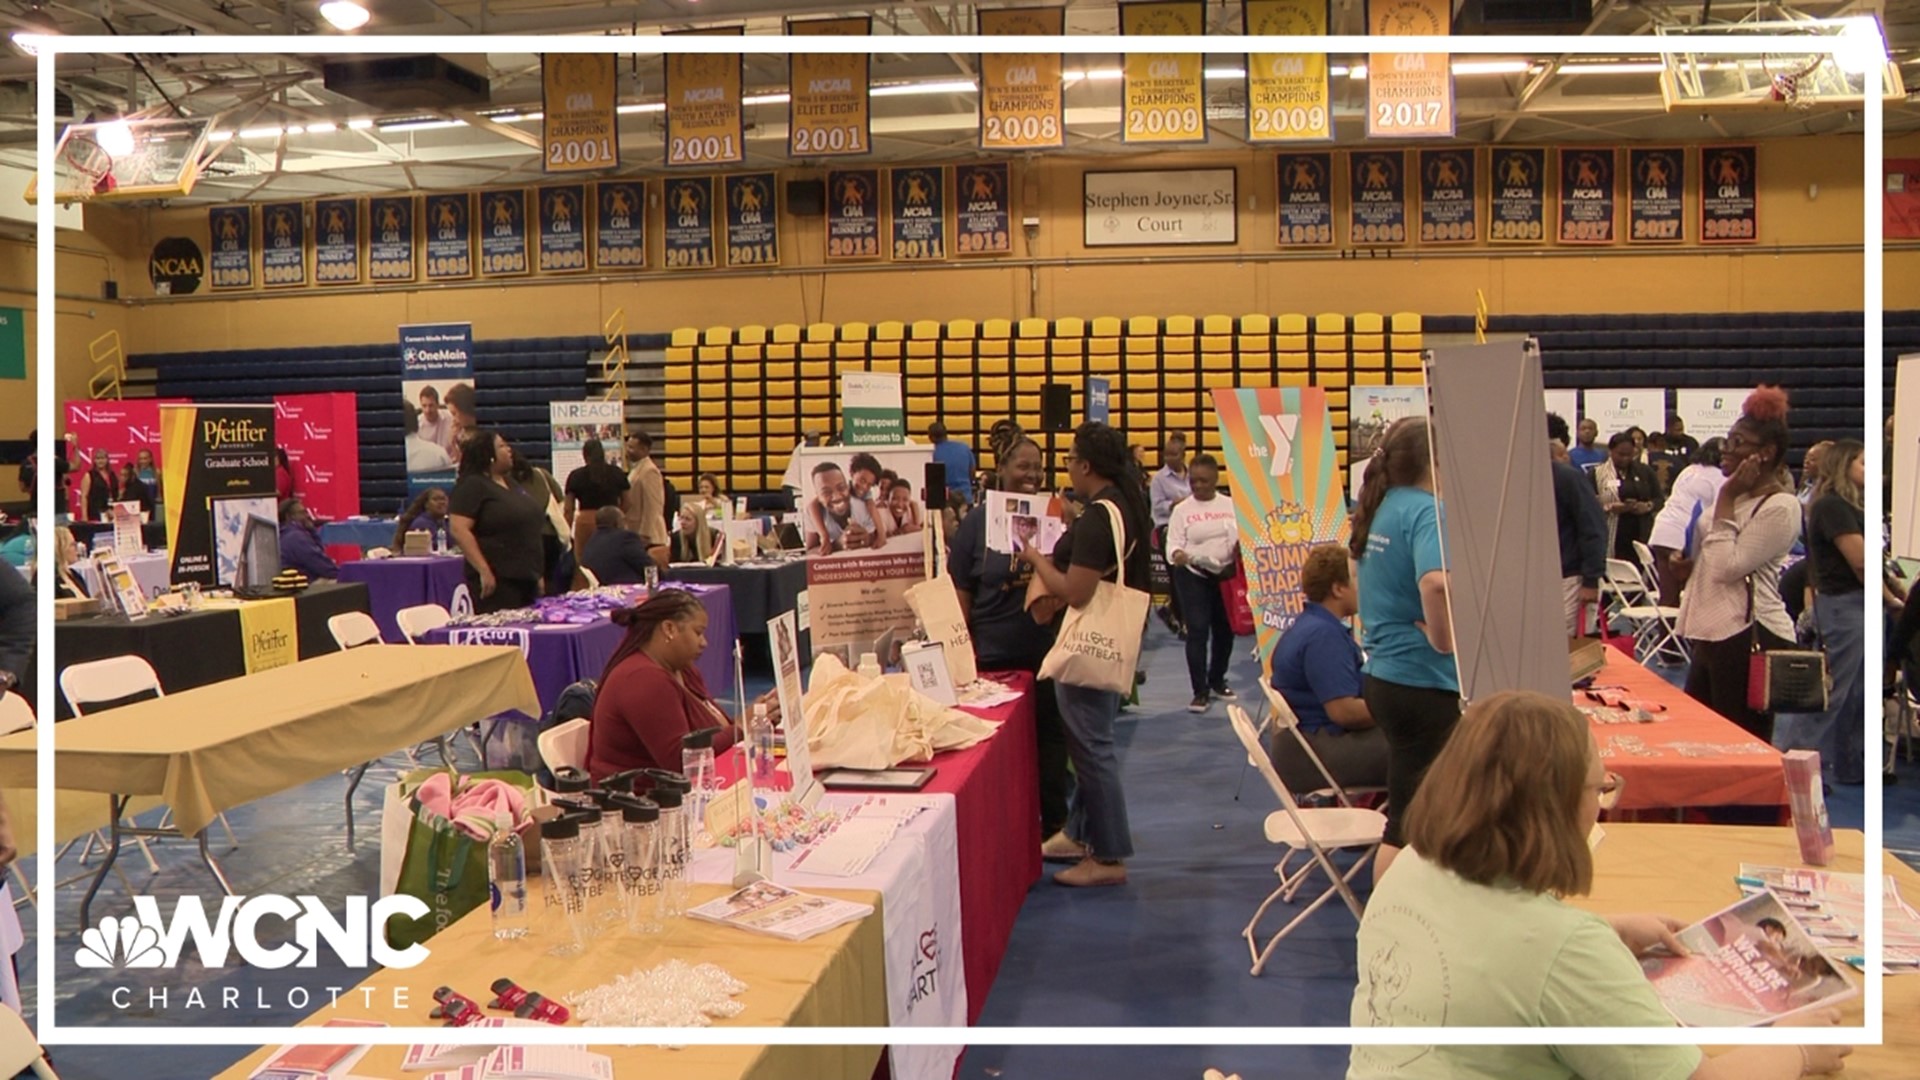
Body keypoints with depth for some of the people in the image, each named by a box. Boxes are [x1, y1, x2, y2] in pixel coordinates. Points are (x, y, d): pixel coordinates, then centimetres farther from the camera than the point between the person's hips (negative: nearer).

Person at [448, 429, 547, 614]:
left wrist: (537, 573, 20)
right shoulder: (472, 486, -6)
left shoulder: (511, 486, 20)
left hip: (526, 579, 9)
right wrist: (484, 571, -22)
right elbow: (460, 530, -17)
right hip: (496, 581, -9)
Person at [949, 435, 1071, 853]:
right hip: (993, 657, -2)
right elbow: (960, 592, -1)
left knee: (1048, 736, 11)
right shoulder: (977, 521, -1)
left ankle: (1055, 827, 23)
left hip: (1045, 653, 2)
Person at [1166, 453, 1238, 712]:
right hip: (1193, 575, -3)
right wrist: (1177, 554, -29)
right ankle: (1200, 691, -1)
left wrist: (1242, 548, -12)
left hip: (1226, 574, 3)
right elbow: (1174, 542, -7)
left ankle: (1217, 681, 31)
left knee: (1225, 629, 11)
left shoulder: (1230, 505, 5)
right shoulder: (1182, 509, -2)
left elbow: (1242, 536, 10)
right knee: (1197, 630, -7)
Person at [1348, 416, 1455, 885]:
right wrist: (1443, 637, -23)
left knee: (1406, 815, 19)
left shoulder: (1380, 509, 9)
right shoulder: (1427, 511, -18)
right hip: (1426, 683, -9)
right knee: (1414, 823, 1)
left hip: (1384, 673, 9)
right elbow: (1436, 581, -38)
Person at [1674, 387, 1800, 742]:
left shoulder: (1781, 507, -12)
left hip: (1749, 637, -9)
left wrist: (1726, 500, -16)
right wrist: (1692, 565, 8)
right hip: (1712, 633, 9)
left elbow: (1728, 566, -19)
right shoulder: (1735, 494, 15)